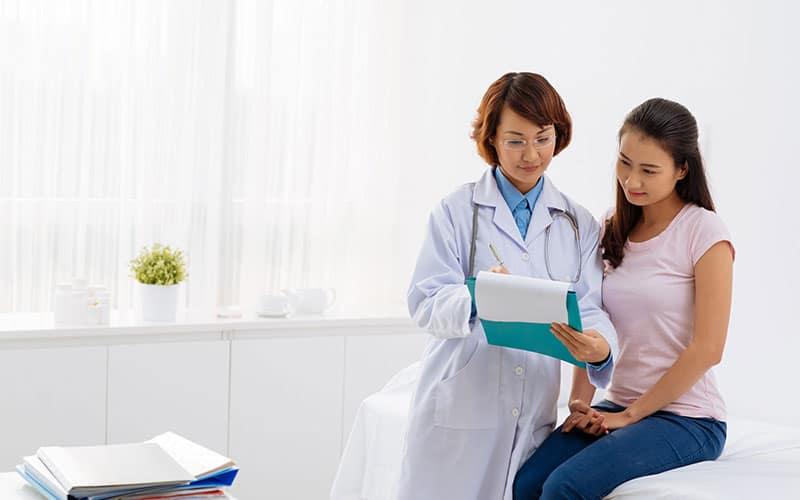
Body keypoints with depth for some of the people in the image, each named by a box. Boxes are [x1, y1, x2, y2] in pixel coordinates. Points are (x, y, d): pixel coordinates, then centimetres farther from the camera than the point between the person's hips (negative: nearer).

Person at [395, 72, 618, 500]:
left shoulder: (579, 223, 11)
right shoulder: (457, 211, 1)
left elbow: (590, 305, 0)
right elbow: (425, 304, -6)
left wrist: (599, 345, -23)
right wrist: (476, 294, -28)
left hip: (534, 415, 3)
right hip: (458, 411, -2)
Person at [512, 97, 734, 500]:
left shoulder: (703, 231, -8)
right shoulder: (614, 232, 10)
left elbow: (707, 348, -12)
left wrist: (631, 414, -10)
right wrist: (581, 404, -5)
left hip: (685, 418, -5)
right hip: (617, 409, 5)